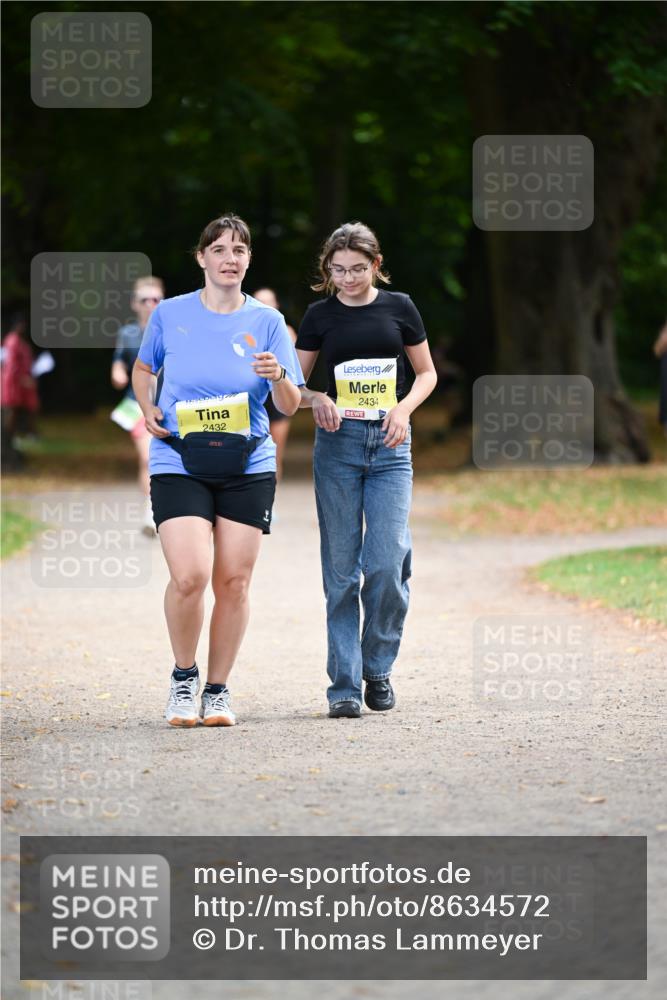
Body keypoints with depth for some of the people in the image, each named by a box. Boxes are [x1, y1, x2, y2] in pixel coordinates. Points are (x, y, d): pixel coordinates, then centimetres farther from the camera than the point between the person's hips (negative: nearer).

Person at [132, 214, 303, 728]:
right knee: (190, 576, -16)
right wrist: (148, 409, 3)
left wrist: (279, 377, -20)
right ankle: (183, 677, 7)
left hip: (248, 465, 1)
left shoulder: (267, 321, 3)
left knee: (233, 582, 0)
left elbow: (290, 405, 2)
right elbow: (144, 367, 21)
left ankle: (218, 690, 16)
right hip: (178, 461, -1)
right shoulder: (170, 314, 3)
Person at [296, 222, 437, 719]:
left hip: (389, 445, 0)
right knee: (342, 569, -2)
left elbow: (427, 373, 13)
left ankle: (378, 670, 11)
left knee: (387, 564, -9)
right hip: (338, 442, 0)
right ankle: (344, 684, 3)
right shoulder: (321, 315, 5)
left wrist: (404, 407, -6)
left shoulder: (399, 307, 5)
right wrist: (316, 399, -12)